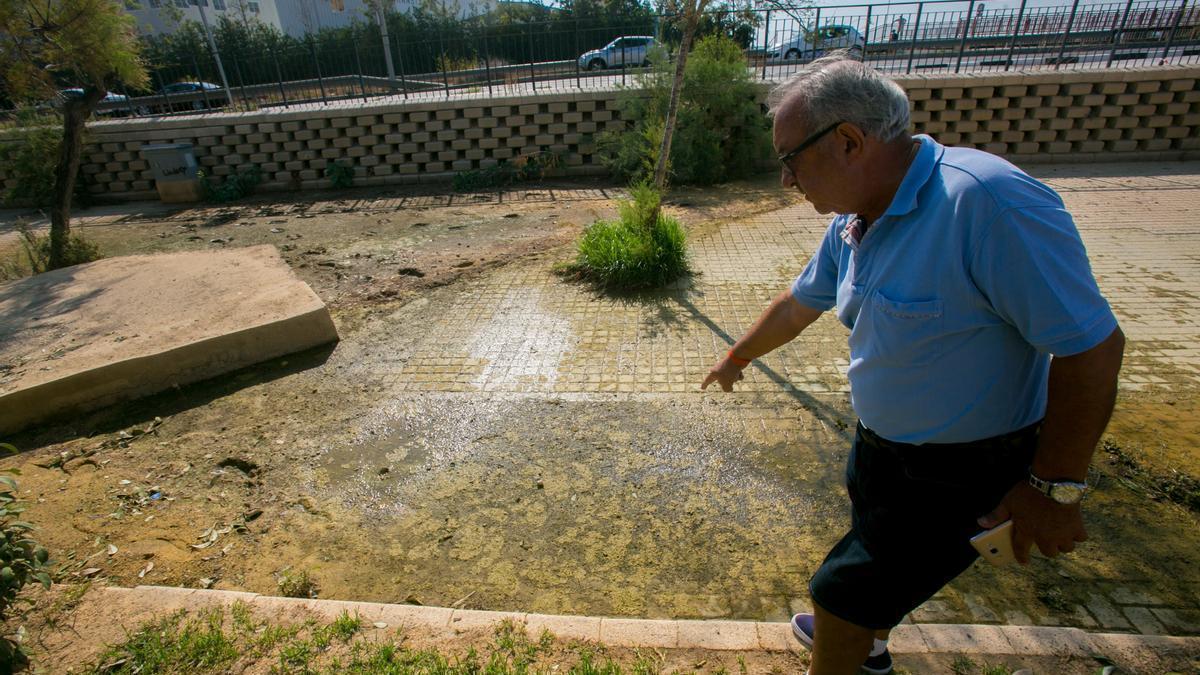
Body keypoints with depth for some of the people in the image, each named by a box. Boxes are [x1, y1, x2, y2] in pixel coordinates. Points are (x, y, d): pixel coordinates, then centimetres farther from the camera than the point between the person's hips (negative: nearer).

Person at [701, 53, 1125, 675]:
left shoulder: (987, 200, -32)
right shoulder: (853, 220, -5)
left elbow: (1092, 345, -27)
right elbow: (799, 304, 10)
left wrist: (1054, 486, -20)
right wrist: (737, 358, 23)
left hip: (955, 474, -8)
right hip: (880, 443, 8)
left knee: (844, 593, 5)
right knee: (882, 562, 30)